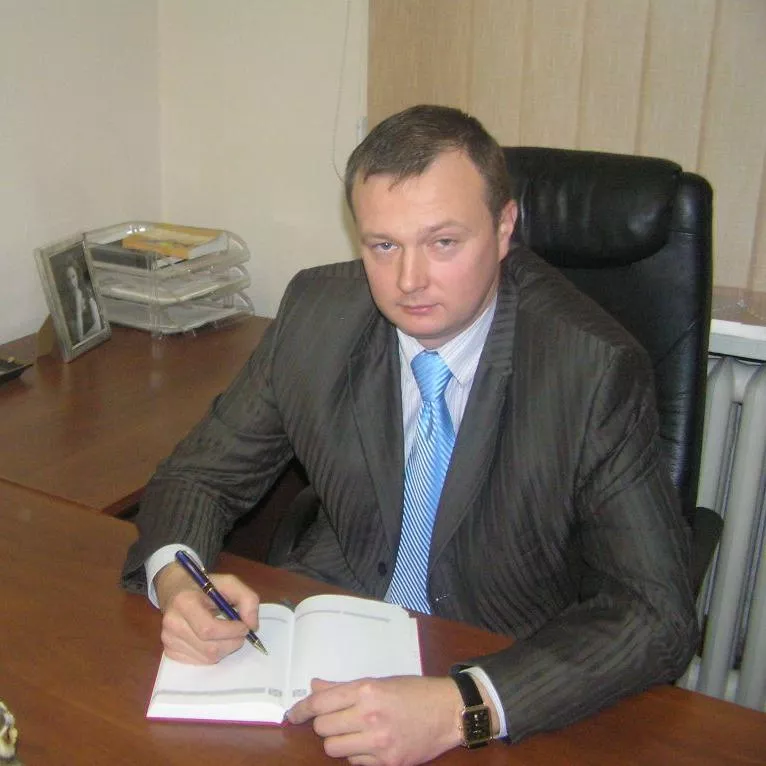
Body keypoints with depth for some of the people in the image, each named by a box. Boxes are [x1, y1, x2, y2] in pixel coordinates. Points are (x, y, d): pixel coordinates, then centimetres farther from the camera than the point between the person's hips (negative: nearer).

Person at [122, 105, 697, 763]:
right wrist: (174, 579, -23)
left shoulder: (596, 369, -20)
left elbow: (657, 614, -23)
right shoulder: (317, 309, -9)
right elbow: (203, 471, 0)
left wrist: (459, 709, -37)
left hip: (511, 676, -2)